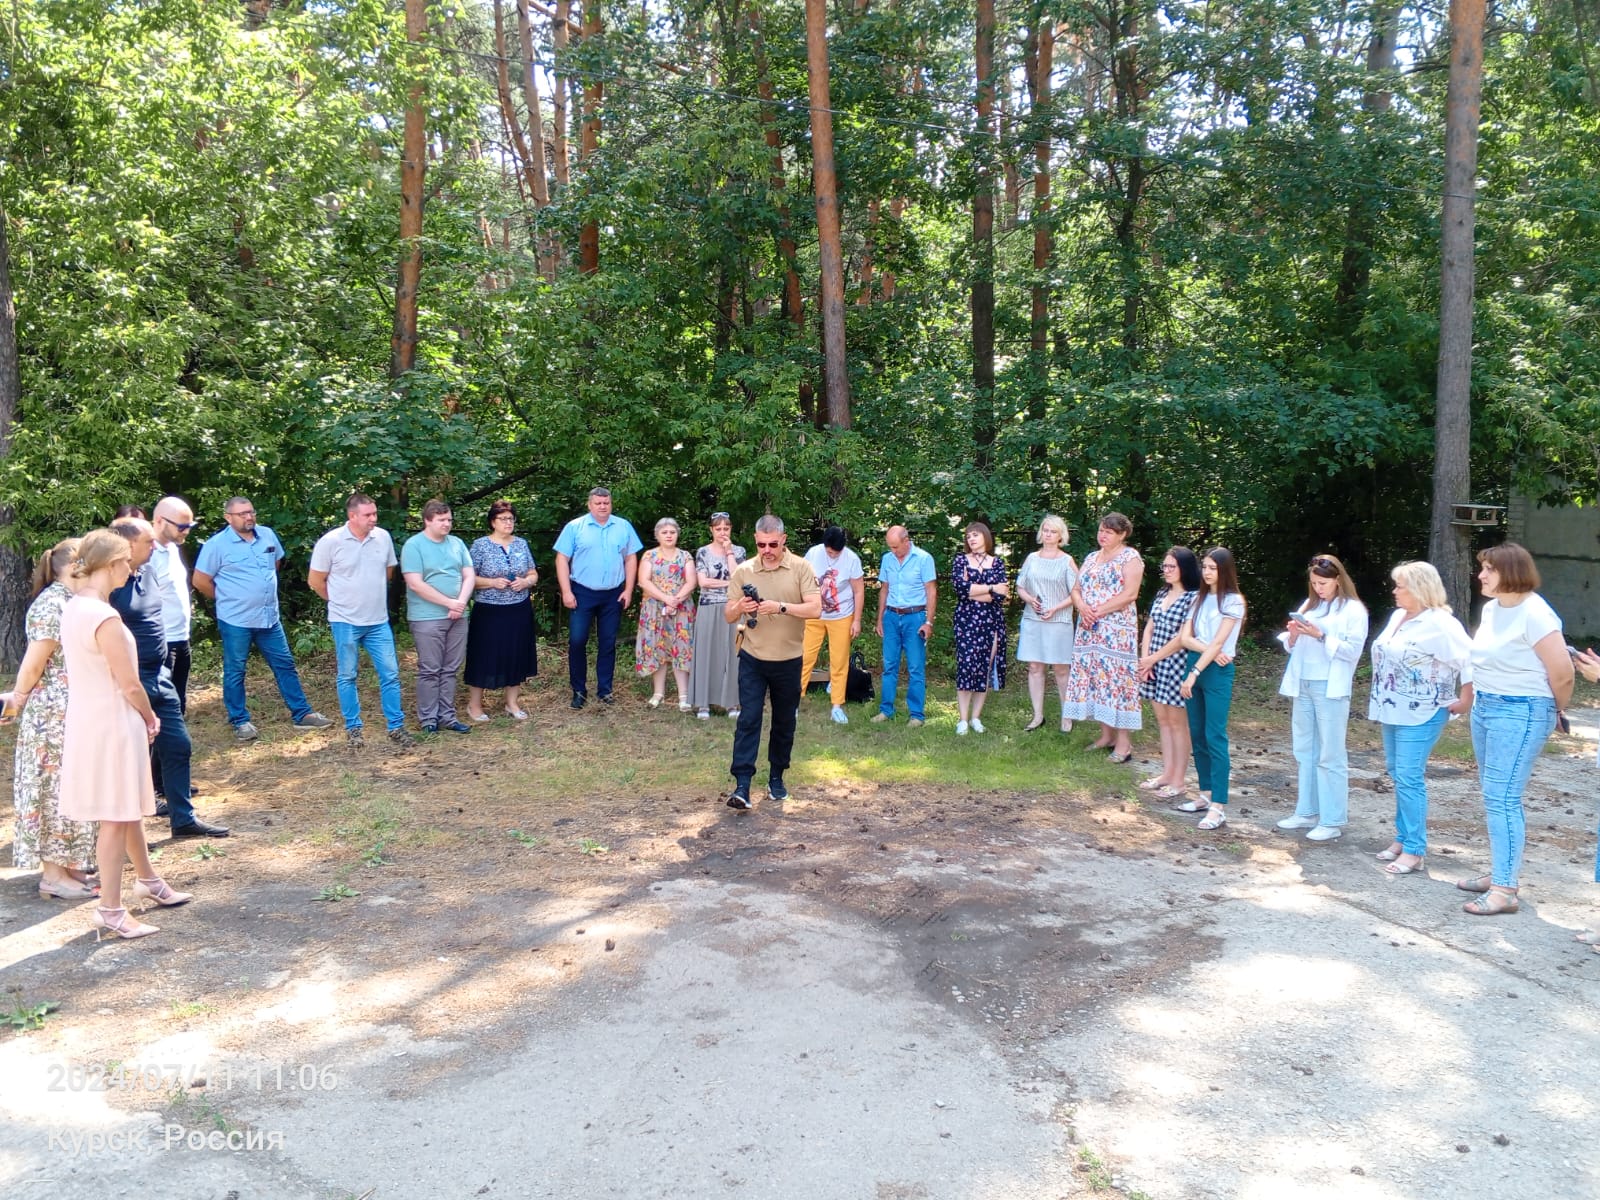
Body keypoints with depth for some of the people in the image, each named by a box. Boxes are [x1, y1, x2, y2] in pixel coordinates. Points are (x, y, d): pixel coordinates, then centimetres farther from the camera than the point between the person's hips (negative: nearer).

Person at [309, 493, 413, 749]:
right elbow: (315, 581, -3)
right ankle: (353, 728, 20)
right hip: (345, 622, -3)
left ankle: (396, 727, 12)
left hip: (379, 621, 3)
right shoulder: (331, 541, -12)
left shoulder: (383, 537, -1)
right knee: (347, 677, 9)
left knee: (390, 674, 3)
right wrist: (341, 602, 7)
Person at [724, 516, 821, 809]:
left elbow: (815, 609, -15)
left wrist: (781, 606, -28)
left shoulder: (801, 568, -7)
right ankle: (742, 785, -8)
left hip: (788, 661, 0)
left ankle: (776, 778, 28)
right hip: (752, 659, 0)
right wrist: (739, 608, -23)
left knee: (784, 723, 12)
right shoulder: (744, 570, -1)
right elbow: (728, 616, 0)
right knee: (748, 719, -7)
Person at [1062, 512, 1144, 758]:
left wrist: (1099, 611, -16)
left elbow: (1130, 594, -14)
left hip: (1117, 630, -7)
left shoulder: (1130, 557, -4)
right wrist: (1083, 608, -8)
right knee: (1093, 677, 7)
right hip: (1089, 629, 7)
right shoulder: (1091, 558, 17)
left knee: (1116, 677, -8)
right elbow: (1076, 589, 13)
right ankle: (1107, 735, 17)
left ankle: (1124, 741, -4)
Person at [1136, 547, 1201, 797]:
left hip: (1176, 665, -7)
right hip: (1154, 665, 7)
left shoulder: (1194, 598, -11)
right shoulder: (1161, 594, 12)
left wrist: (1152, 659, -10)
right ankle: (1167, 774, 22)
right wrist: (1144, 659, -2)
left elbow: (1181, 638, -15)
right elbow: (1149, 628, 11)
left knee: (1177, 723, 1)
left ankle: (1179, 781, 8)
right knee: (1162, 720, 13)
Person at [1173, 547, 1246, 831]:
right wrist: (1210, 651, -14)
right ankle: (1206, 794, 19)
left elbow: (1218, 643, -13)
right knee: (1197, 734, 10)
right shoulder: (1199, 598, 13)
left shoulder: (1233, 602, -6)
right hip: (1194, 666, 7)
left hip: (1217, 672, -7)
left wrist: (1194, 674, -19)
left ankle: (1219, 807, -11)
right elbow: (1185, 638, 3)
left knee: (1215, 736, -10)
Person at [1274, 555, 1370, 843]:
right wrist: (1293, 635, -5)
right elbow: (1293, 647, 16)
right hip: (1303, 685, 7)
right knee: (1305, 752, 12)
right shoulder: (1309, 606, 15)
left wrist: (1321, 636, -19)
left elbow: (1353, 650, -11)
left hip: (1331, 688, -7)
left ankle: (1332, 821, 0)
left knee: (1330, 755, -4)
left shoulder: (1353, 610, -3)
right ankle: (1307, 813, 20)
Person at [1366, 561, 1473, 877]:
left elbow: (1469, 659, -21)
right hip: (1394, 711, 9)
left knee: (1409, 778, -8)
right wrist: (1381, 704, 18)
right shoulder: (1397, 616, 10)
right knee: (1397, 773, 14)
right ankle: (1403, 837, 25)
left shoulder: (1440, 624, -17)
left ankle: (1414, 850, -2)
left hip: (1420, 715, -9)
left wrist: (1465, 701, -17)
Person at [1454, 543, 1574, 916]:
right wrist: (1470, 699, 19)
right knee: (1495, 796, 15)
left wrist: (1554, 710, -2)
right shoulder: (1491, 608, 8)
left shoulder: (1534, 614, -19)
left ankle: (1504, 890, -4)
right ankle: (1500, 872, 25)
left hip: (1520, 714, -9)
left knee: (1502, 798, -9)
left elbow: (1562, 673, -18)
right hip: (1485, 708, 9)